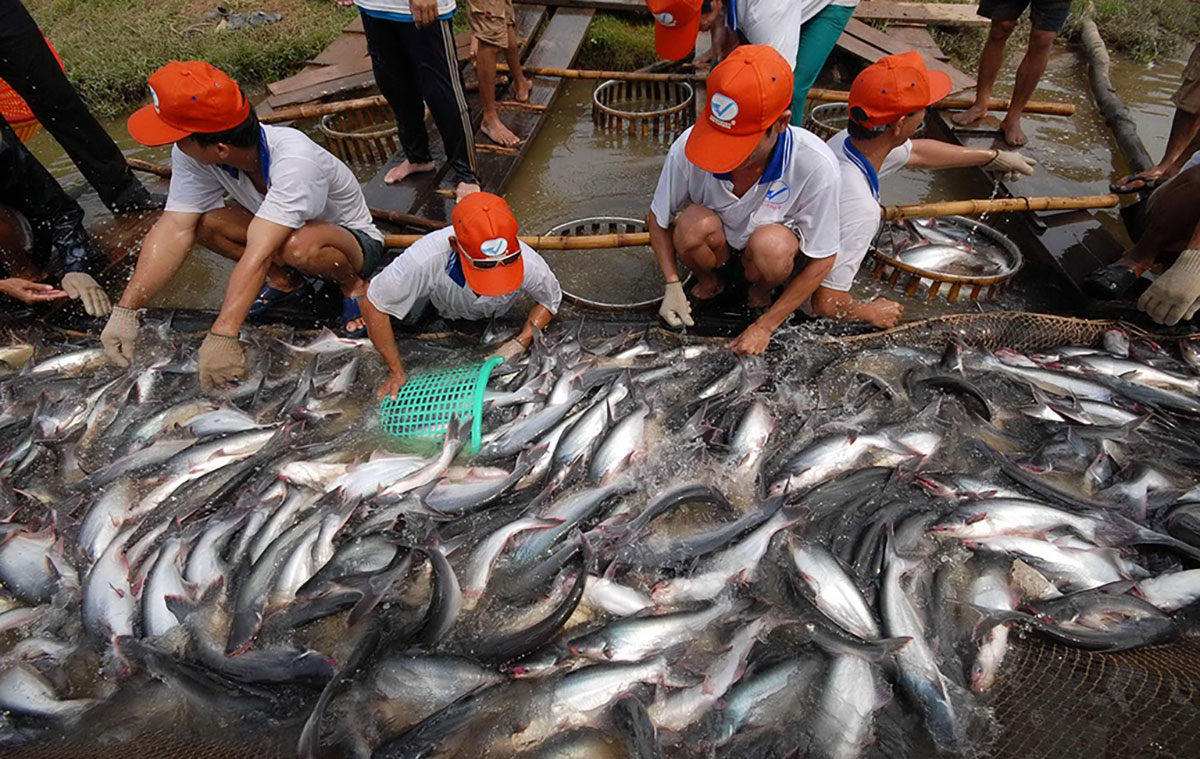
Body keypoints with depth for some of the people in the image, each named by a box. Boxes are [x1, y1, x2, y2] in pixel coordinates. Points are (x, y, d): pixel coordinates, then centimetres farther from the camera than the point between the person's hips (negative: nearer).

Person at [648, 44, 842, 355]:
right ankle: (707, 280, 2)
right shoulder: (686, 148, -28)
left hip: (773, 246, -1)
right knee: (694, 223, -34)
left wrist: (764, 327, -16)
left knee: (771, 245, -37)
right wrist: (672, 284, -19)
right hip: (716, 245, 1)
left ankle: (761, 292, 1)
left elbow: (822, 260, -18)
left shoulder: (816, 166, -31)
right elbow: (657, 219, -8)